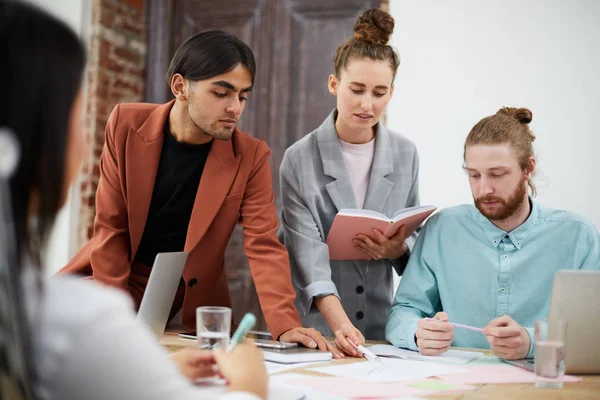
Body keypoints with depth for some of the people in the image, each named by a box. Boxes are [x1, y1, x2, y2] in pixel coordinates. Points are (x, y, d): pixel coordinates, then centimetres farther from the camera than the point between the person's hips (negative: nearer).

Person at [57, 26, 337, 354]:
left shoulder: (250, 156, -13)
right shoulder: (127, 124, -11)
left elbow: (263, 246, -17)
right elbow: (111, 226, -8)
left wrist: (286, 325, -32)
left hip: (192, 301, -1)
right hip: (117, 279, 1)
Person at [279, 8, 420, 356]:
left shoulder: (405, 155, 4)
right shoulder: (300, 159, -5)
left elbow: (414, 237, 12)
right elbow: (307, 249, -13)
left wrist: (399, 250, -11)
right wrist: (339, 323, -26)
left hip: (381, 326, 2)